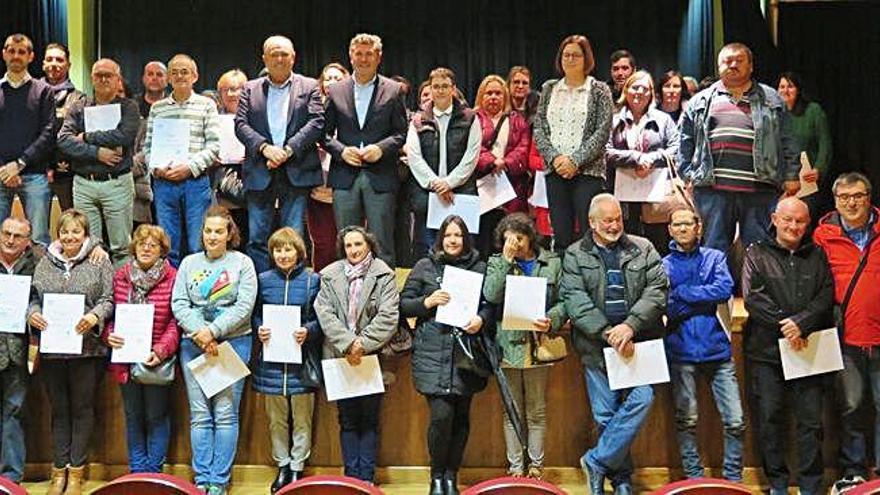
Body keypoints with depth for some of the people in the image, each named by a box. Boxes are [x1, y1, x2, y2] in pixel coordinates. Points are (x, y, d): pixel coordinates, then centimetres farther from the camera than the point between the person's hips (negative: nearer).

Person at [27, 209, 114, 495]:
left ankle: (76, 471, 12)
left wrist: (95, 316, -19)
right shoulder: (45, 263, 13)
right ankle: (59, 470, 19)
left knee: (82, 408, 4)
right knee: (58, 409, 10)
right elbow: (33, 296, 13)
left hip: (87, 348, -3)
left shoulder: (99, 262, 3)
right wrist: (32, 313, -7)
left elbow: (108, 299, -1)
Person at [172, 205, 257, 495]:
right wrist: (200, 334, -11)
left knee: (225, 414, -1)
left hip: (232, 343, -2)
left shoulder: (242, 263, 3)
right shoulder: (189, 263, 11)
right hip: (193, 344, 2)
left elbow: (244, 306, -7)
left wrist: (213, 331, -14)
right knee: (199, 415, 4)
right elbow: (179, 304, 2)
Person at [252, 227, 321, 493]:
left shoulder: (312, 280, 0)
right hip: (272, 360, 2)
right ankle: (282, 465, 24)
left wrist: (308, 331, -17)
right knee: (276, 419, 11)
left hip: (302, 359, -2)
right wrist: (259, 329, -9)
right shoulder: (264, 280, 6)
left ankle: (298, 467, 18)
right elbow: (255, 314, 11)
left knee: (302, 419, 6)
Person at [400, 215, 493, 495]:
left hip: (467, 353, 2)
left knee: (461, 416, 6)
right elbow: (403, 305, 8)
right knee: (441, 414, -10)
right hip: (433, 353, -2)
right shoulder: (425, 267, 8)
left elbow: (492, 303, 8)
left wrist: (481, 319, -12)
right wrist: (427, 302, -9)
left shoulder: (479, 268, 9)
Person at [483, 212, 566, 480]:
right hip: (509, 345, 0)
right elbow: (491, 296, -10)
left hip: (539, 345, 0)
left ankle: (536, 465, 19)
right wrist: (507, 261, -13)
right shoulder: (497, 263, 6)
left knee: (537, 411, 8)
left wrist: (552, 320, -16)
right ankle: (515, 466, 16)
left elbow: (563, 301, 4)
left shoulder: (552, 262, 4)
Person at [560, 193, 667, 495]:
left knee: (641, 399, -16)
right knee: (606, 414, 3)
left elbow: (657, 290, -1)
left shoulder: (643, 250, 10)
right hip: (597, 346, -1)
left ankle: (596, 462, -2)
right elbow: (575, 300, -6)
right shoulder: (575, 255, 6)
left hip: (638, 343, 1)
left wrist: (630, 325, -16)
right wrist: (608, 333, -17)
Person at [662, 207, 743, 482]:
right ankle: (694, 478, 17)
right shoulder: (663, 265, 7)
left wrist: (683, 292, -7)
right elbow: (666, 308, -5)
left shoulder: (715, 258, 10)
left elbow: (725, 289, -8)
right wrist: (707, 299, -11)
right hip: (682, 351, -1)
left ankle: (733, 479, 12)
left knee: (735, 421, -2)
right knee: (686, 420, 4)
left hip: (717, 348, 1)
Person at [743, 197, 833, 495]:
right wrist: (783, 325, -14)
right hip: (766, 350, -1)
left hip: (808, 349, 2)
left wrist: (801, 323, -14)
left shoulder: (817, 256, 13)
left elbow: (826, 296, 1)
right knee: (770, 418, 4)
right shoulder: (757, 254, 6)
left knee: (811, 420, 3)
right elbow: (752, 297, -6)